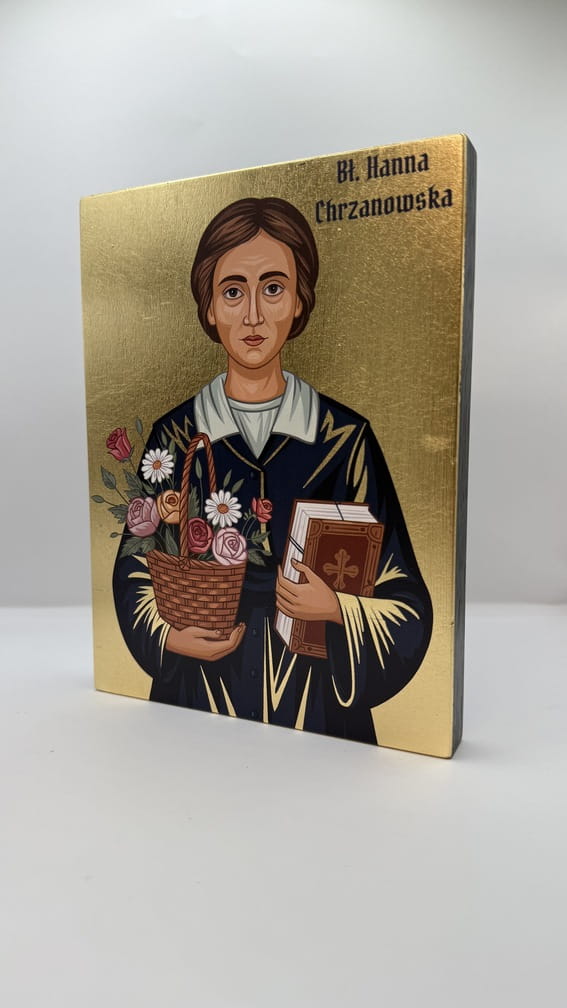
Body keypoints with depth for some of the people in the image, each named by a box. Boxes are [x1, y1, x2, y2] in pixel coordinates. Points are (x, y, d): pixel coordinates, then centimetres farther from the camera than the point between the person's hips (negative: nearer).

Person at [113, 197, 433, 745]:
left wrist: (336, 610, -20)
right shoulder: (173, 438, -3)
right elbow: (136, 572, 6)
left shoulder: (347, 438, -7)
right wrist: (168, 638, -11)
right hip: (200, 695, 1)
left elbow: (404, 601, -3)